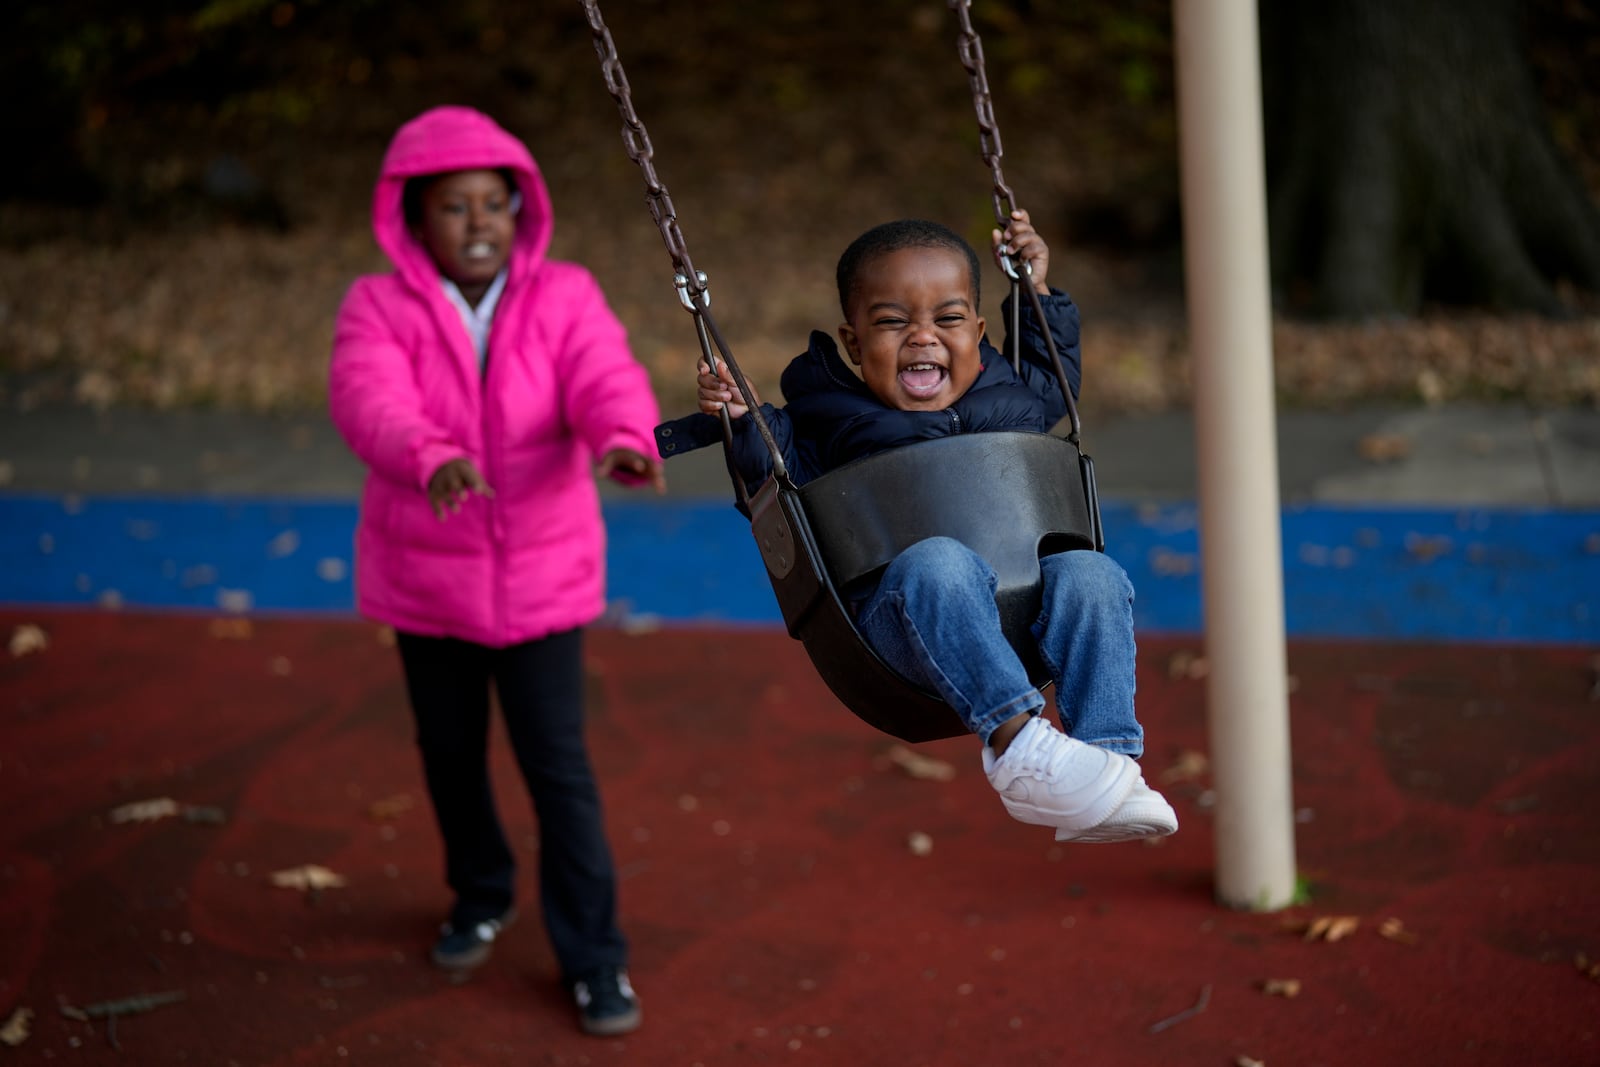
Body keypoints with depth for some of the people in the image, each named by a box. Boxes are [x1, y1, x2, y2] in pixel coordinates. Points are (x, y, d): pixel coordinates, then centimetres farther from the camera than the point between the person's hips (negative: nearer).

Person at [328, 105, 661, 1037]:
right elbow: (370, 403, -32)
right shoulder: (378, 309, -12)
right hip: (426, 576, 1)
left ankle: (594, 957, 14)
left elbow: (608, 381, -28)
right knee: (451, 755, 19)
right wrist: (434, 460, -54)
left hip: (542, 577, -1)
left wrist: (626, 440, -52)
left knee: (559, 768, 0)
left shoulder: (564, 298, -10)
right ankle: (482, 897, 45)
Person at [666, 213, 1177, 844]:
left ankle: (1111, 759, -32)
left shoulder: (1009, 396, 24)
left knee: (1092, 575, -27)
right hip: (899, 612, -4)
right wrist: (745, 424, -1)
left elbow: (1057, 382, 45)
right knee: (937, 562, -38)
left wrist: (1039, 295, 39)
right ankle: (1017, 743, -44)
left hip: (1024, 589, 4)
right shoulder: (834, 420, 13)